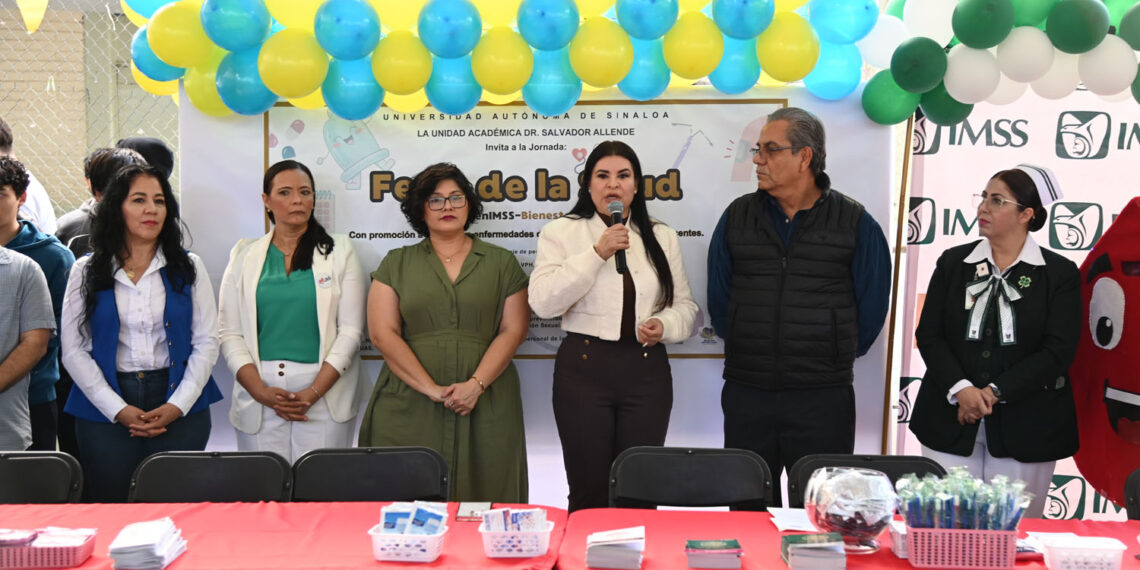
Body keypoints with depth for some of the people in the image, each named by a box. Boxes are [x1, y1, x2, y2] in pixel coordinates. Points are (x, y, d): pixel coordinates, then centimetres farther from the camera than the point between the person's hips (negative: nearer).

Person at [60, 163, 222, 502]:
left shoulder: (188, 268, 6)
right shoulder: (86, 272, 5)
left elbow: (206, 342, 2)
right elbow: (73, 350, 1)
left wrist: (177, 406, -9)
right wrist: (119, 410, -9)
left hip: (180, 410, 0)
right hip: (105, 413, 0)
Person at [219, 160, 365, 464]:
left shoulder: (339, 251, 6)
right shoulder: (245, 255, 10)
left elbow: (351, 331, 0)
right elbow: (230, 334, 5)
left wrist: (313, 393, -9)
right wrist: (261, 392, -9)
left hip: (324, 394, -1)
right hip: (259, 400, 1)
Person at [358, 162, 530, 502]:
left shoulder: (501, 263, 12)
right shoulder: (396, 264, 12)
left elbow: (514, 329, 4)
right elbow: (382, 333, 2)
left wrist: (476, 384, -10)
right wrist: (431, 388, -9)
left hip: (486, 407, 0)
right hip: (409, 406, 0)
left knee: (482, 509, -2)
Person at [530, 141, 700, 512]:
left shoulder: (662, 237, 14)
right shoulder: (561, 232, 3)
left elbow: (686, 306, 15)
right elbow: (543, 303, -10)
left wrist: (665, 325, -7)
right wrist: (597, 254, -14)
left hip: (647, 369, 3)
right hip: (585, 367, -2)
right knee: (589, 490, 0)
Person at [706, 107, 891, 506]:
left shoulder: (855, 223, 0)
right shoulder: (737, 216, 7)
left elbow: (871, 306, 5)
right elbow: (718, 296, 13)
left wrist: (837, 357, 8)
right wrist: (744, 351, 11)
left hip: (823, 399, -2)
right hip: (746, 393, 3)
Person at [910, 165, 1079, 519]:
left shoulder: (1060, 273, 1)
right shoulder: (953, 262, 9)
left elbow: (1058, 351, -7)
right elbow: (929, 334, 2)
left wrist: (994, 392, -15)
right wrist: (960, 389, -14)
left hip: (1024, 427, -2)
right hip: (950, 421, 2)